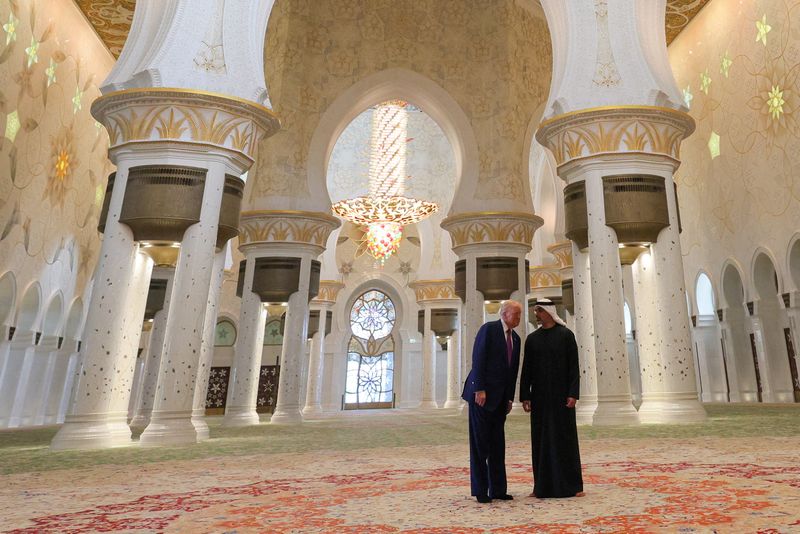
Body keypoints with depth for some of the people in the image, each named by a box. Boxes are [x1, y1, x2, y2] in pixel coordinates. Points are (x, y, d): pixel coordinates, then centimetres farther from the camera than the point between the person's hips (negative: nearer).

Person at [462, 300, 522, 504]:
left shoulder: (516, 339, 14)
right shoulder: (488, 329, -8)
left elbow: (513, 370, 16)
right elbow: (478, 359, -14)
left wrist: (510, 398, 12)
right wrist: (479, 389, -18)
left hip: (500, 398, 7)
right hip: (481, 394, -7)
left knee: (497, 443, 10)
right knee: (480, 442, 1)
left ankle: (497, 489, 18)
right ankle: (480, 490, 9)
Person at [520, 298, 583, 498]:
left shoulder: (566, 334, -2)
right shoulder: (532, 339, 8)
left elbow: (574, 366, -6)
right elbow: (526, 369, 6)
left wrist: (573, 394, -14)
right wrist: (525, 396, 0)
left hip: (561, 394, -3)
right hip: (540, 396, 3)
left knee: (566, 437, -1)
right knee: (541, 439, 4)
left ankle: (572, 485, 9)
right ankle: (543, 486, 10)